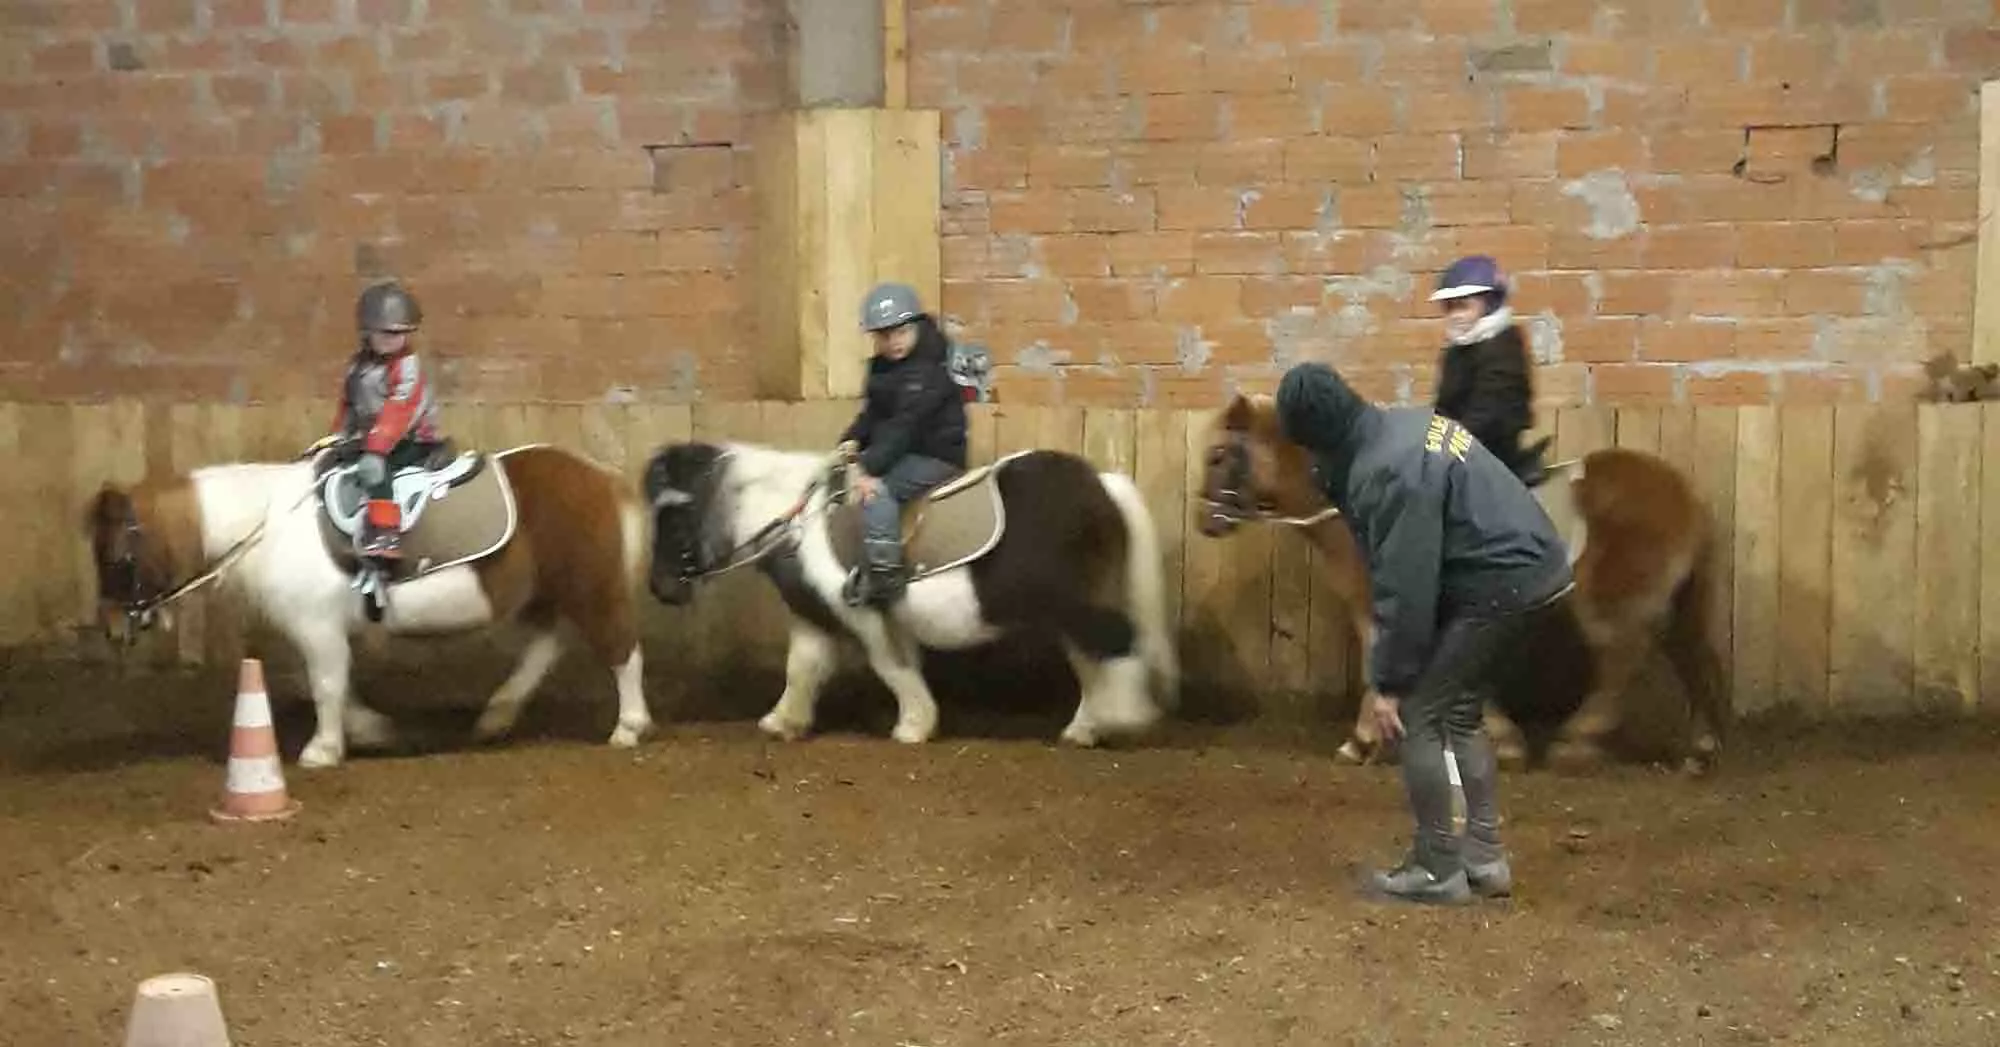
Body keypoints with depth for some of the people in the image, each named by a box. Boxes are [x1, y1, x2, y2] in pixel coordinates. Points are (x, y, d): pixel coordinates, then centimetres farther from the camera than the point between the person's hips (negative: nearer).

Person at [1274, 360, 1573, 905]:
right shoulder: (1403, 424, 8)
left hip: (1500, 585, -10)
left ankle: (1438, 869, 6)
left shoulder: (1388, 473, -23)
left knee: (1417, 715, -1)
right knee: (1461, 713, 20)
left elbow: (1404, 587, -21)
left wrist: (1388, 681, -12)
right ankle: (1485, 856, 23)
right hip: (1532, 568, 10)